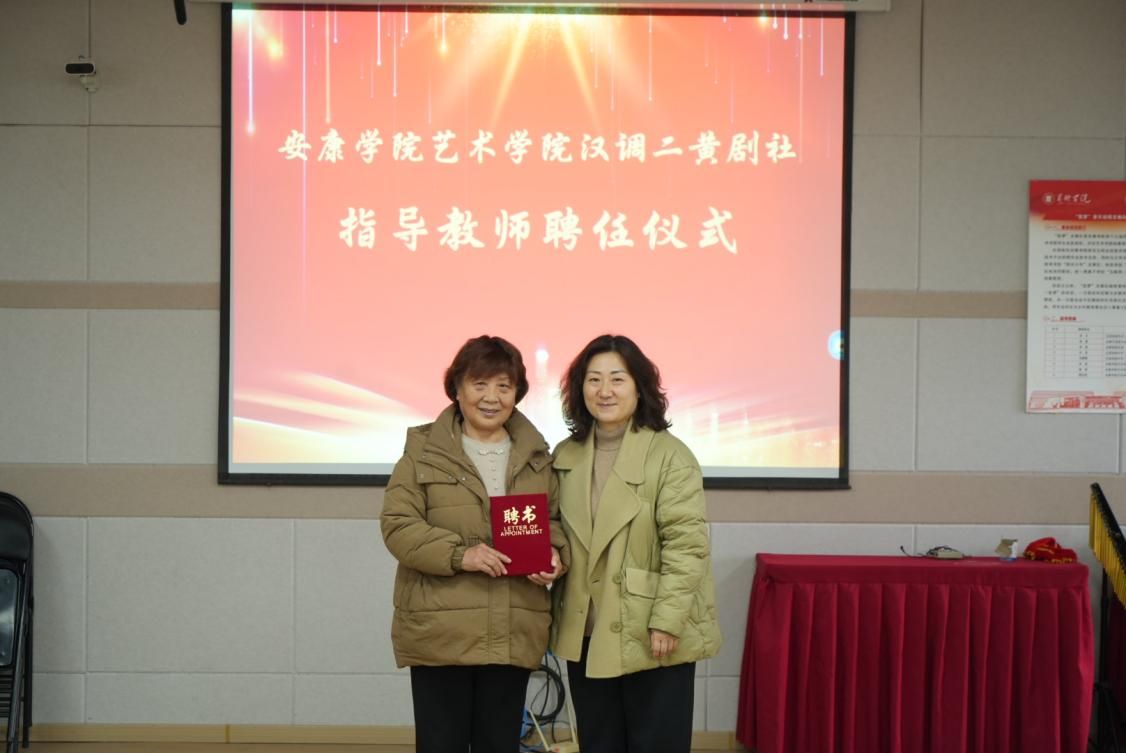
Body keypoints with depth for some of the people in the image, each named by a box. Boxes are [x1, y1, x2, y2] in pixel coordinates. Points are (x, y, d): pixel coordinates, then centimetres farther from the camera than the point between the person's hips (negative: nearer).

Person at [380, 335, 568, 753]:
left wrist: (555, 554, -7)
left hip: (512, 634, 3)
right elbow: (397, 524, -7)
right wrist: (458, 554, -20)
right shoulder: (423, 450, 0)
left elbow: (555, 519, 16)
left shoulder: (536, 456, 12)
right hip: (440, 630, -3)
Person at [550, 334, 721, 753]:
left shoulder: (669, 456, -11)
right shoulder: (566, 456, 9)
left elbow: (686, 545, -15)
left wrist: (667, 621, -19)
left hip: (651, 636, -6)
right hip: (586, 635, 6)